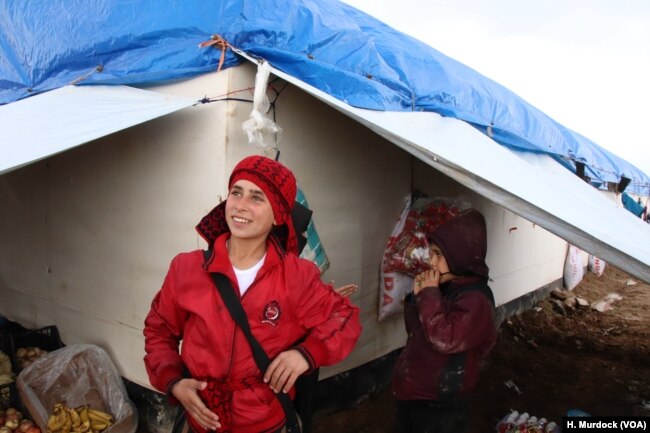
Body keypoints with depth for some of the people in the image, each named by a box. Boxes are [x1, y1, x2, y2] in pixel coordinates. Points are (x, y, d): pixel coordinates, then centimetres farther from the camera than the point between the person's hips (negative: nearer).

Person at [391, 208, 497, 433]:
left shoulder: (475, 299, -21)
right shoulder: (445, 287, 2)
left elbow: (444, 340, -31)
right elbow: (414, 330, 9)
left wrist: (429, 295, -24)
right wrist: (418, 295, -8)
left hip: (440, 403, -7)